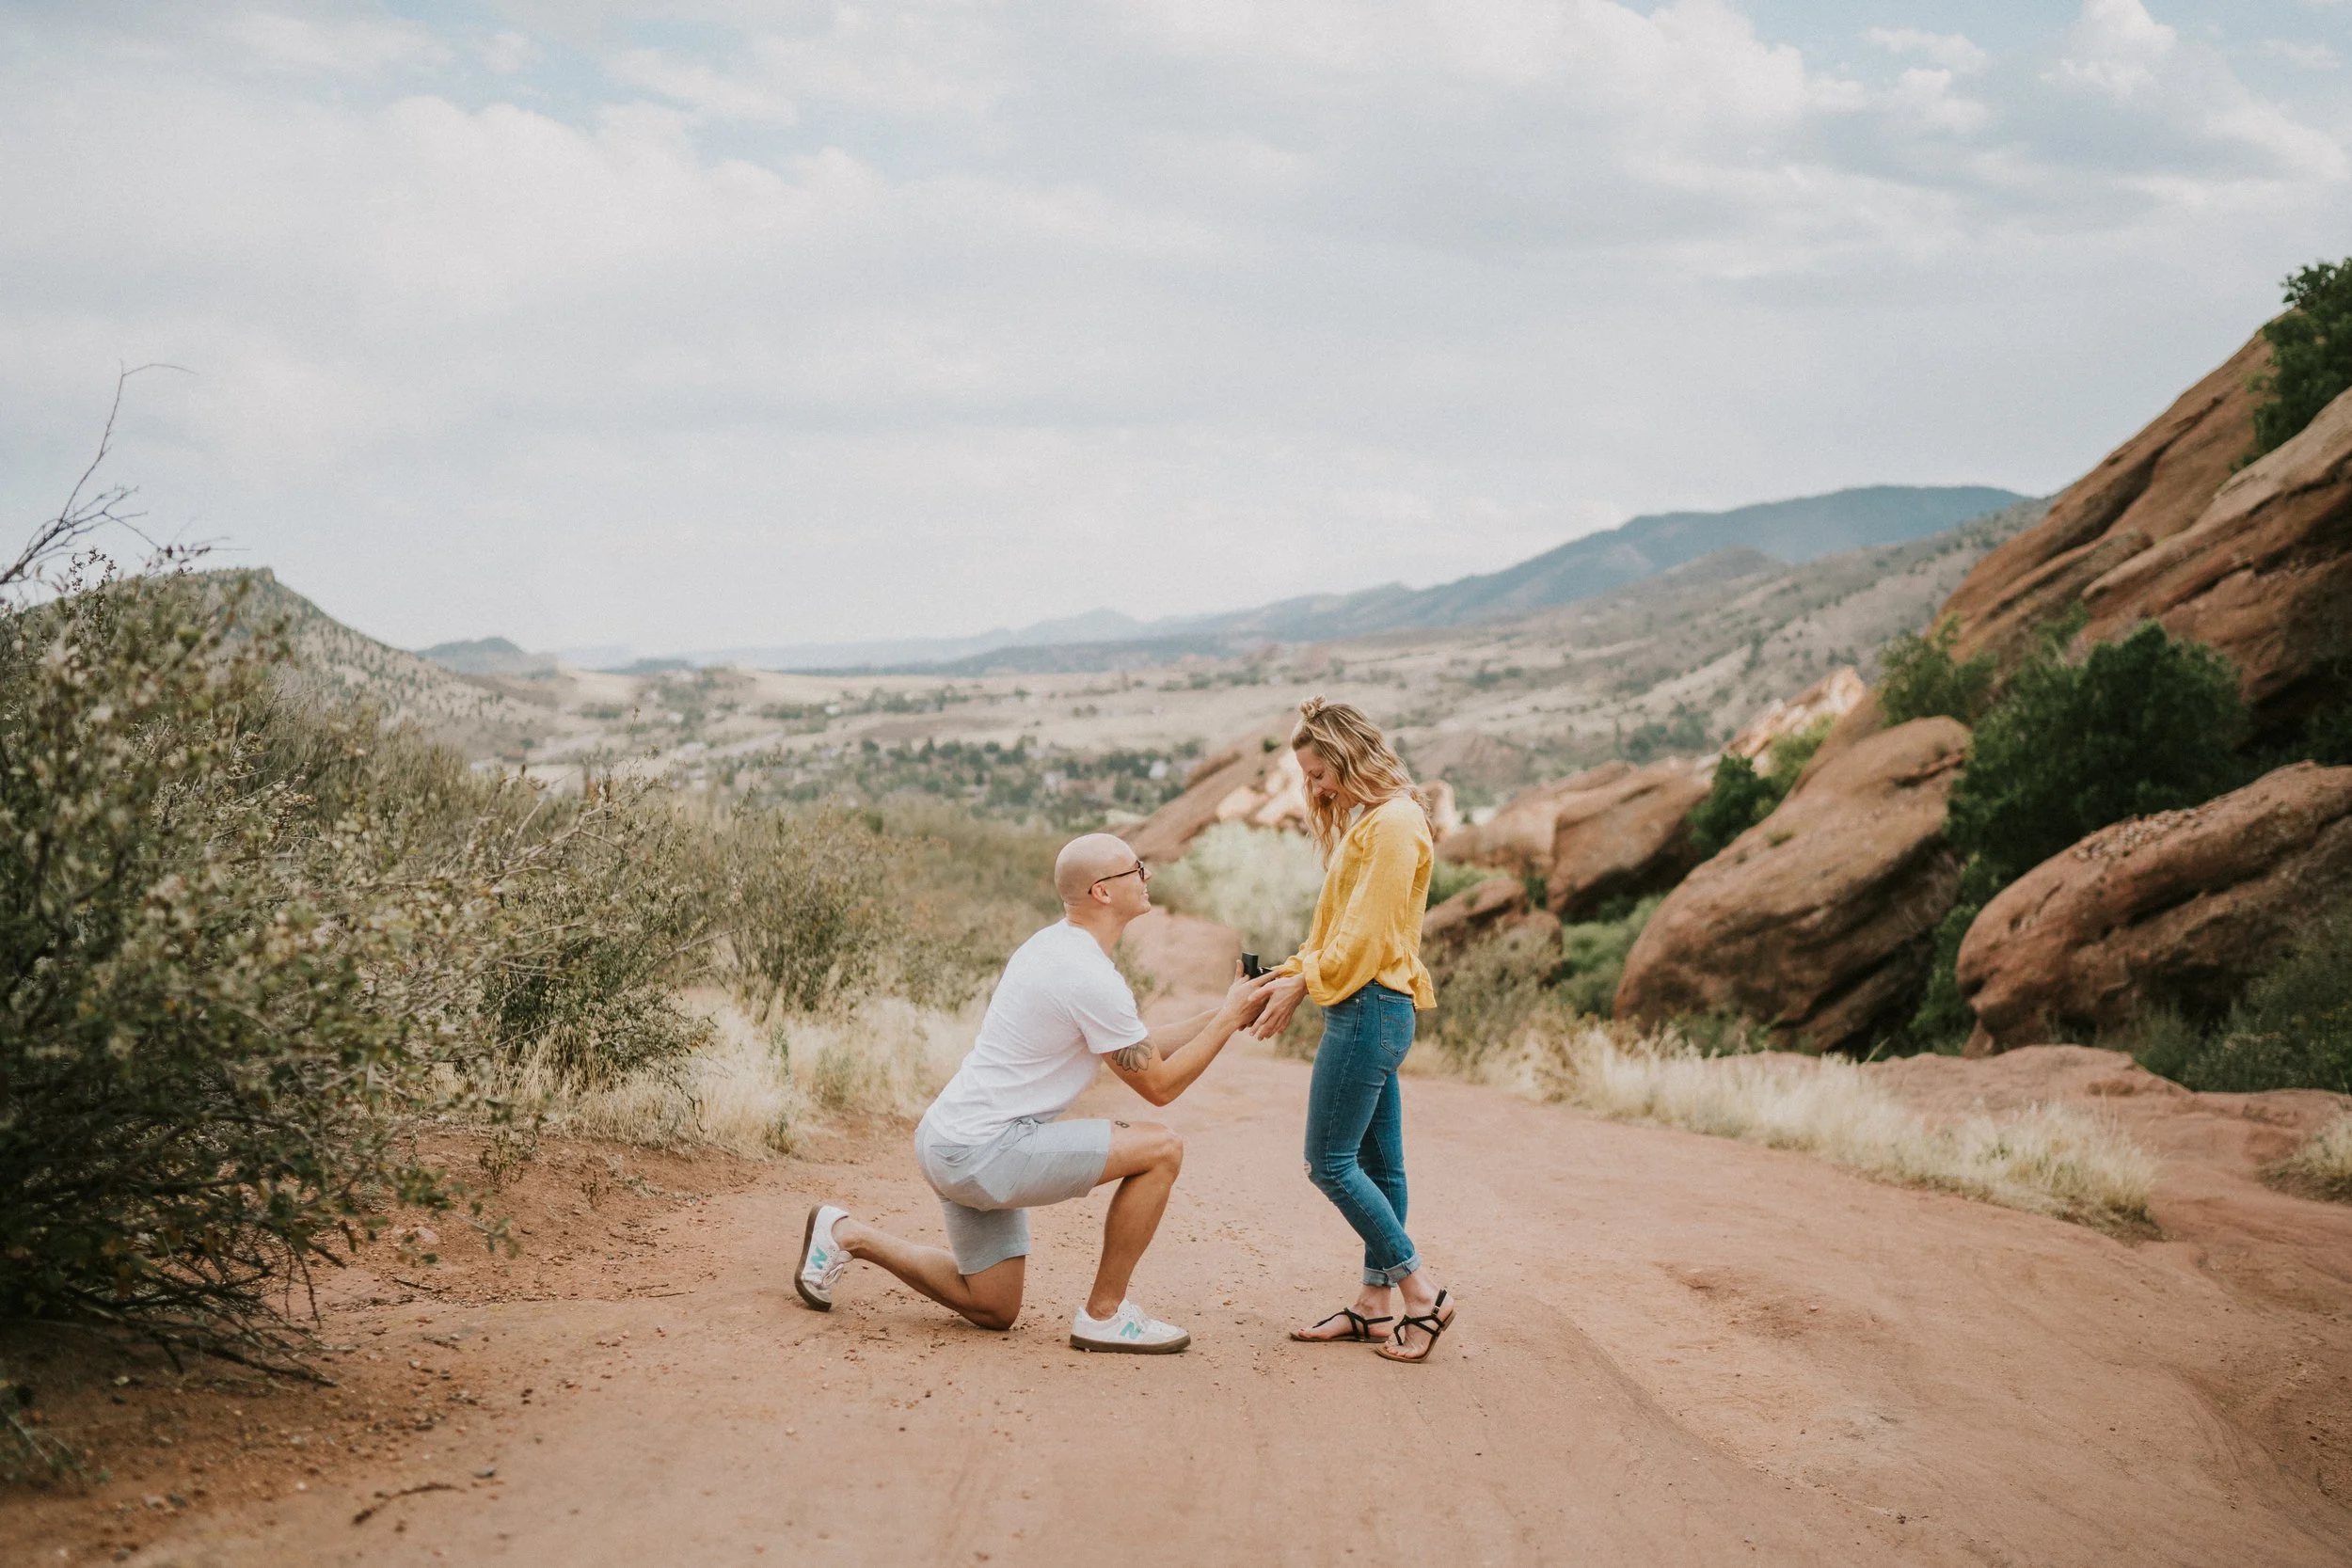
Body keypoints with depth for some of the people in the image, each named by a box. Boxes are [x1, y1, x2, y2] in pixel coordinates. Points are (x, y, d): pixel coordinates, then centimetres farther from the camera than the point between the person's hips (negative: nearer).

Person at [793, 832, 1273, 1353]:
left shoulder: (1053, 946, 12)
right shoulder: (1091, 978, -19)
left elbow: (1139, 1052, 18)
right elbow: (1159, 1084, -11)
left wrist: (1221, 1015, 12)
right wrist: (1228, 1019, -4)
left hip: (947, 1140, 10)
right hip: (983, 1152, -10)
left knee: (993, 1309, 21)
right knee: (1160, 1149, -14)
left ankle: (847, 1235, 20)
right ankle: (1105, 1315, -5)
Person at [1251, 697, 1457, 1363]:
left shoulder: (1393, 822, -13)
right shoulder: (1363, 822, 18)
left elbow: (1366, 933, -18)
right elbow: (1336, 928, 18)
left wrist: (1305, 984, -13)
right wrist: (1288, 975, 7)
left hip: (1371, 1007, -10)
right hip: (1370, 1008, 10)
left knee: (1330, 1161, -8)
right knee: (1377, 1163, 10)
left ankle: (1421, 1293, -5)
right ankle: (1376, 1302, 14)